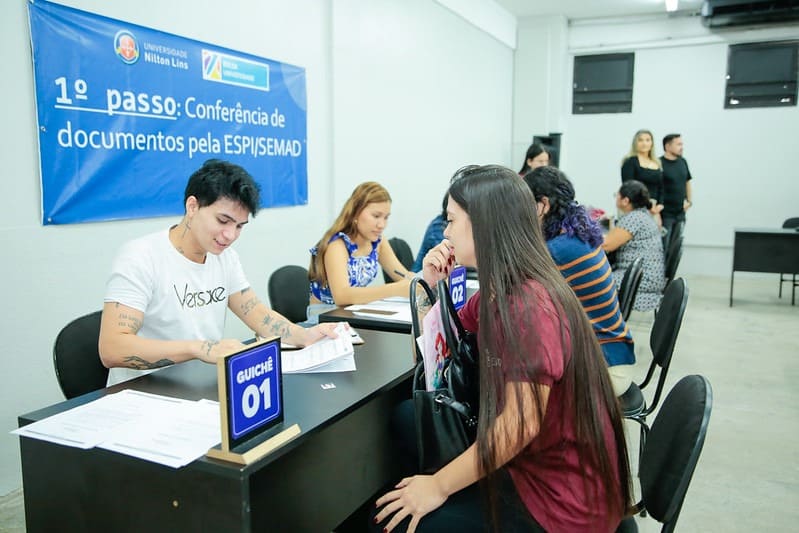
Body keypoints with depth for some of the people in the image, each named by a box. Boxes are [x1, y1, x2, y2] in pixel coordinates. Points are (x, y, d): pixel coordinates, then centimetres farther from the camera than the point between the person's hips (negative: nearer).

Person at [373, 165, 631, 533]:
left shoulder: (528, 306, -24)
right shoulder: (497, 292, 5)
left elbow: (521, 425, -27)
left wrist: (439, 486, -19)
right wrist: (429, 285, 1)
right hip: (536, 471, 9)